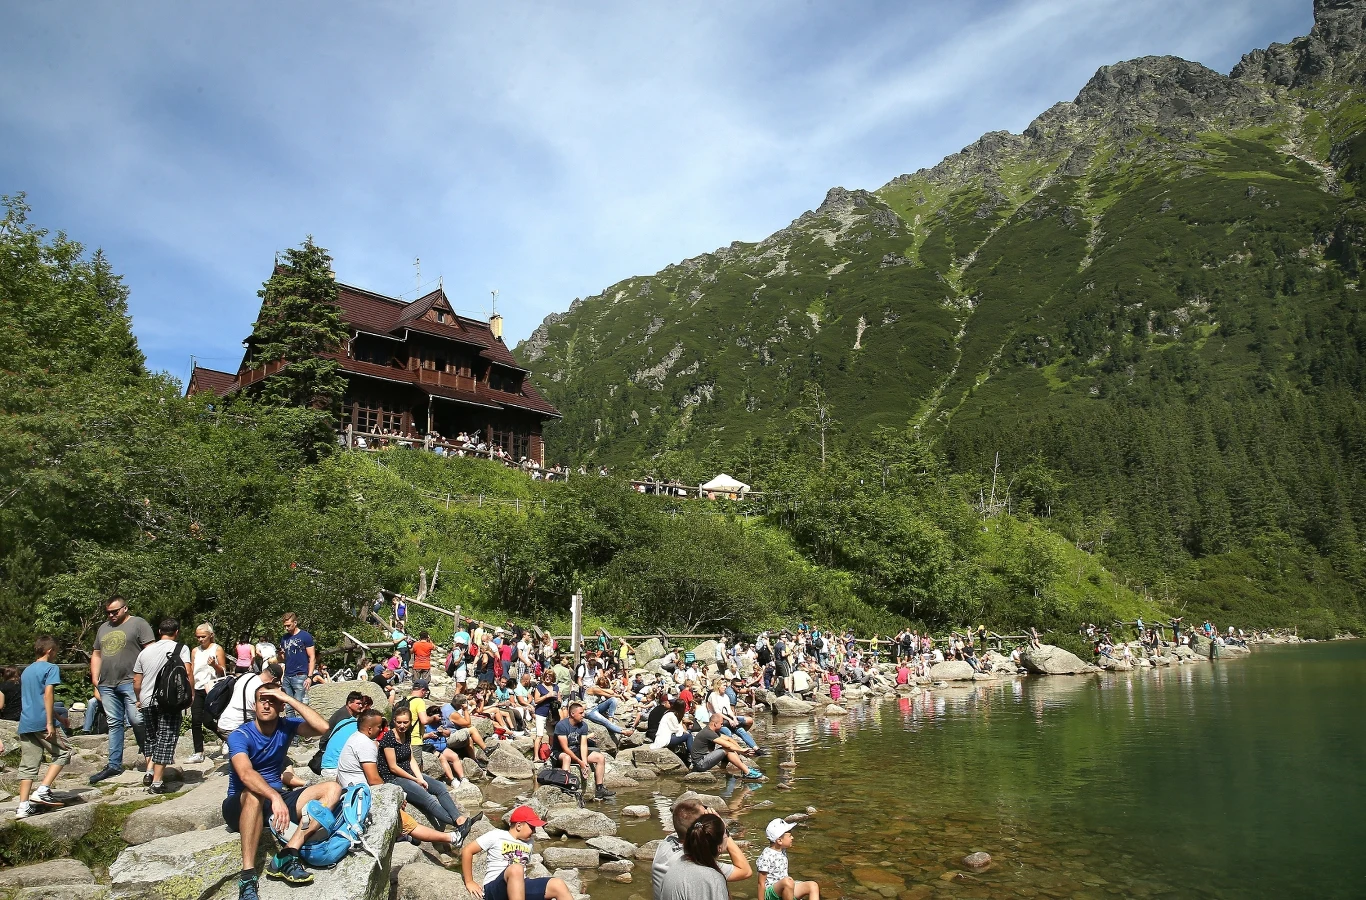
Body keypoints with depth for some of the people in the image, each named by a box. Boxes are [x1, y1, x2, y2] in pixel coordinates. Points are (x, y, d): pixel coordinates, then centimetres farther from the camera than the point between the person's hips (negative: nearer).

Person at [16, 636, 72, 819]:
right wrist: (50, 723, -17)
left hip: (25, 723, 7)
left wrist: (59, 717, 36)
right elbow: (48, 695, -15)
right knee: (63, 753, 6)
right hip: (42, 722, -7)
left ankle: (23, 806, 4)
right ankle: (42, 790, -5)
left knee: (28, 766, 8)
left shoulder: (26, 671, 21)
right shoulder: (51, 668, -4)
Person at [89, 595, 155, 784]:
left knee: (137, 720, -11)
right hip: (107, 685, 6)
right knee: (114, 724, 10)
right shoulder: (103, 628, 21)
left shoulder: (138, 624, 0)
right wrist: (95, 677, 13)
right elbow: (96, 654, 25)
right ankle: (114, 765, 15)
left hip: (131, 682, -6)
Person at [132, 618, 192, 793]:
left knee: (152, 737, 22)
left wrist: (140, 700, 31)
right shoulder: (181, 648, -1)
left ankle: (149, 772, 12)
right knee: (166, 739, 0)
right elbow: (188, 673, -14)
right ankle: (157, 782, -2)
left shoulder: (145, 651, 14)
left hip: (147, 701, 5)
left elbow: (136, 683, 17)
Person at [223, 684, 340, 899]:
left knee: (332, 789, -15)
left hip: (276, 797, 5)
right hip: (241, 806, -5)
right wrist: (275, 797, -50)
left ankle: (287, 856, -29)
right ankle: (247, 876, -37)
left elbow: (322, 728, -20)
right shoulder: (240, 736, -15)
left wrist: (291, 700, -21)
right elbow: (245, 774, -34)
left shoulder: (286, 726, -2)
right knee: (255, 793, -40)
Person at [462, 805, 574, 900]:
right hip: (494, 889, -5)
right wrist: (469, 882, 0)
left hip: (521, 887, 5)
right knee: (516, 869, -39)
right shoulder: (497, 835, 1)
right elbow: (467, 851, 1)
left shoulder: (528, 843, 18)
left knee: (558, 885, -20)